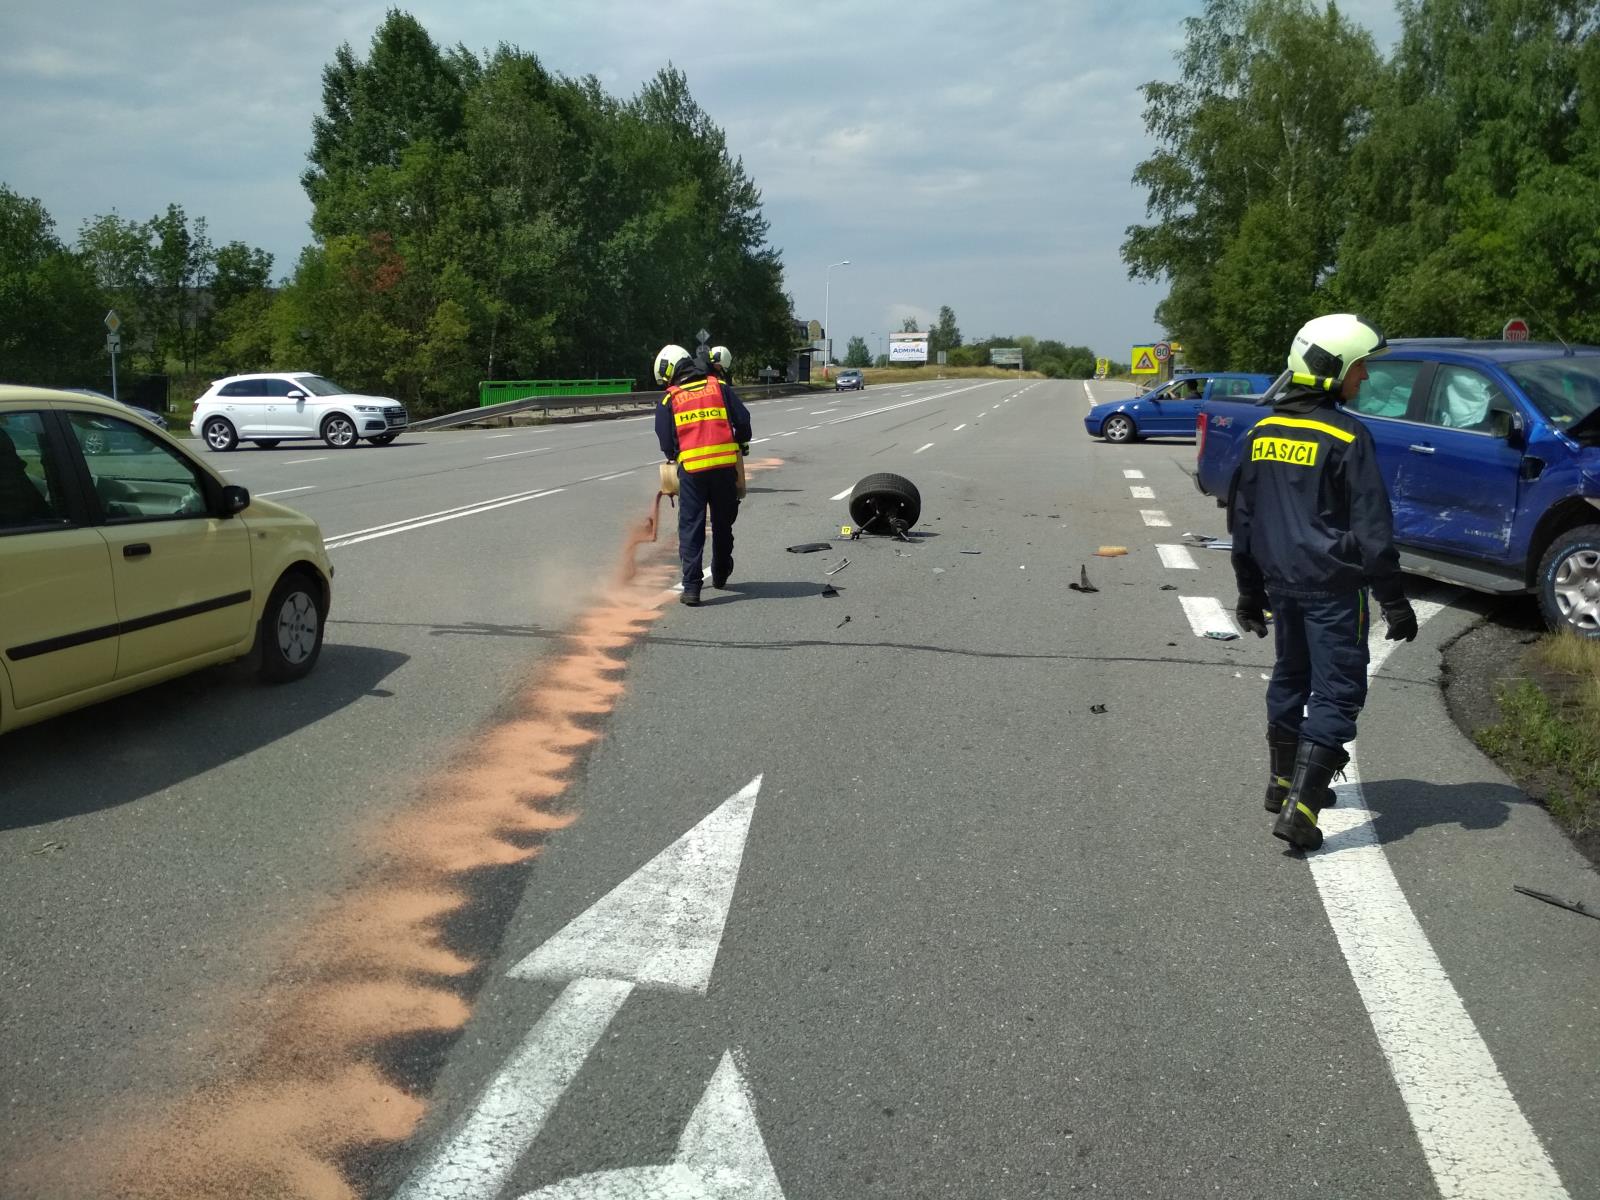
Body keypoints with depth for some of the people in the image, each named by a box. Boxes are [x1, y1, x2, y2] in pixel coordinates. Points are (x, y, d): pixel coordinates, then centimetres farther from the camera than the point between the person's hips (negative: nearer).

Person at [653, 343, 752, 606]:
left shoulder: (669, 399, 5)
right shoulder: (719, 387, 10)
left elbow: (666, 441, 4)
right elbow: (743, 419, 6)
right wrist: (742, 445, 25)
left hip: (691, 468, -2)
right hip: (725, 465, 2)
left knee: (691, 527, 3)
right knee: (723, 524, 19)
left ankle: (691, 587, -5)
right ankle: (720, 575, 34)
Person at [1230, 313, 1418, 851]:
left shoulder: (1262, 432, 7)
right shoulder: (1346, 437, -14)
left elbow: (1242, 519, 14)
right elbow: (1372, 528, -13)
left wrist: (1250, 591, 21)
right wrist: (1393, 600, -7)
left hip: (1279, 581, 7)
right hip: (1332, 586, -7)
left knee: (1290, 677, 22)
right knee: (1336, 692, -2)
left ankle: (1284, 782, 34)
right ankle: (1299, 810, -8)